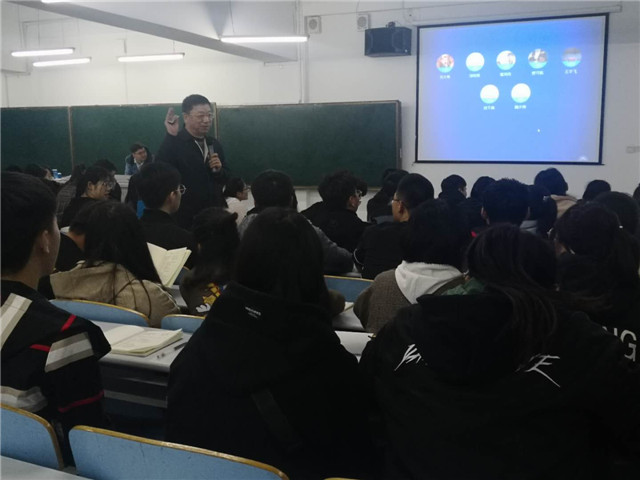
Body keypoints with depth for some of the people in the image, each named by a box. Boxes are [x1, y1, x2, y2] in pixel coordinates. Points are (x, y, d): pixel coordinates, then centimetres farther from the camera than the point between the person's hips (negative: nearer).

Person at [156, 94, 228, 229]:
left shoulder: (215, 144, 10)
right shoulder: (174, 143, -9)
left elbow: (225, 178, 17)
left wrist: (219, 170, -5)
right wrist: (170, 136, -27)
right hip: (185, 218, -6)